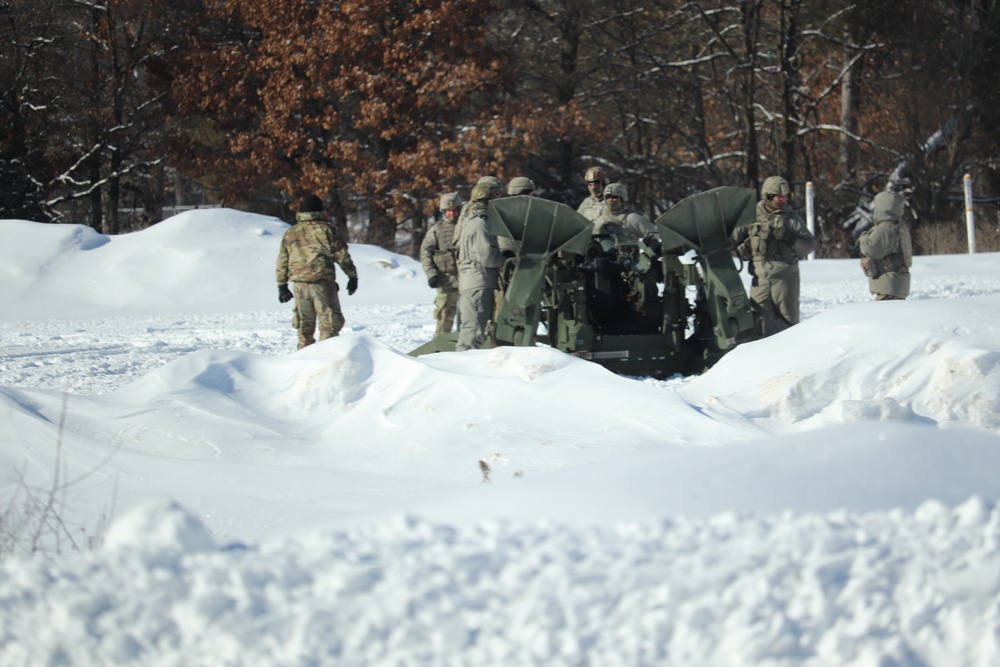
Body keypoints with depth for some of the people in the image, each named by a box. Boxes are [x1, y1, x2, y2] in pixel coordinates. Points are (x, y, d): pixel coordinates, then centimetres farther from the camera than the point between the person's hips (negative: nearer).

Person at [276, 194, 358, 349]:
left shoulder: (290, 233, 12)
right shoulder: (326, 229, 0)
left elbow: (282, 262, 14)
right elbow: (342, 255, 1)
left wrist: (282, 285, 21)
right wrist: (353, 276, 10)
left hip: (300, 284, 4)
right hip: (323, 282, -4)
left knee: (304, 325, 13)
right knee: (330, 322, -2)